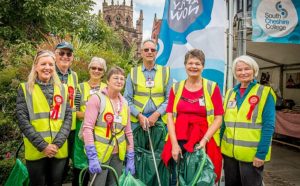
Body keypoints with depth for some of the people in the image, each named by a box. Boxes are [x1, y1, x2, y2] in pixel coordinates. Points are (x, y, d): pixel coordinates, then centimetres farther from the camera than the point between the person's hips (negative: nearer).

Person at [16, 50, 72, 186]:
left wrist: (58, 143, -10)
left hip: (59, 151, 2)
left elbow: (68, 117, 2)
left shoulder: (62, 89, 7)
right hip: (35, 151, -2)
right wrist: (42, 145, -14)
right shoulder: (25, 89, 1)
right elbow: (23, 120, -6)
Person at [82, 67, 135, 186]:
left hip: (118, 154, 5)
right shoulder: (97, 98, -9)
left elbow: (128, 132, 10)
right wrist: (92, 157, -19)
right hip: (99, 154, -5)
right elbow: (88, 128, -14)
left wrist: (130, 159, 7)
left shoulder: (124, 103, 7)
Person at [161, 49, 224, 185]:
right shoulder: (176, 88, 6)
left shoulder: (212, 87, 0)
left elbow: (218, 118, -3)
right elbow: (170, 116, 2)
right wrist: (174, 143, -7)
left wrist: (204, 140, -13)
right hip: (178, 142, 2)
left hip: (203, 144, -2)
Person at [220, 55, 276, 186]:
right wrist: (220, 145, 6)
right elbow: (224, 122, 10)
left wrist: (261, 153, -16)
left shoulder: (264, 93, -6)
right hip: (229, 152, 5)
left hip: (251, 154, -4)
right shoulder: (230, 93, 8)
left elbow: (268, 125, -11)